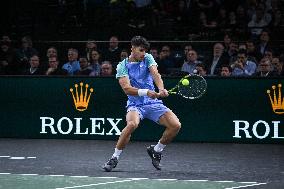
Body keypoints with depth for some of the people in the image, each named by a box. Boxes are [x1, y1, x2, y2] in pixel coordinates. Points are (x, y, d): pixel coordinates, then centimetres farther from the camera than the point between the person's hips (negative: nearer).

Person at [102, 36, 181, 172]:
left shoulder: (148, 59, 5)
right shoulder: (122, 66, -4)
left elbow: (155, 74, -13)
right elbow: (127, 88, -18)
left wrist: (161, 89, -34)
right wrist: (146, 92, -33)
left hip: (153, 103, 4)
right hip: (135, 104, -4)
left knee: (175, 125, -15)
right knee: (132, 124, -36)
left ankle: (156, 150, 11)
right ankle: (115, 158, -20)